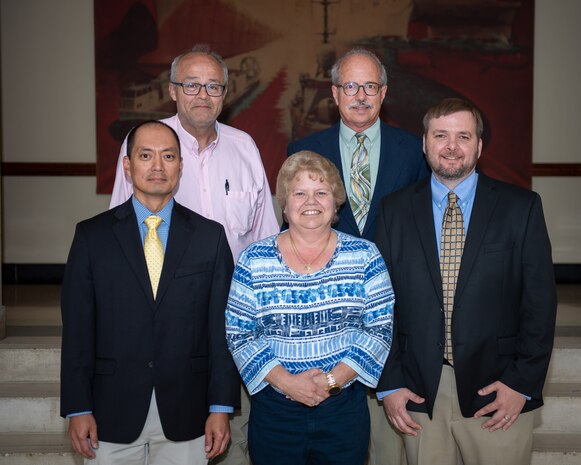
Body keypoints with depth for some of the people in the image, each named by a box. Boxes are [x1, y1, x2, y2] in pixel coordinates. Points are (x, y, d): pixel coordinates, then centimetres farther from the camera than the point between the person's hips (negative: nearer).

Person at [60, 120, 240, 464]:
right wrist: (78, 409, -3)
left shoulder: (210, 235, 2)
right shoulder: (92, 235, 2)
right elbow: (77, 327, 0)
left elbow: (222, 326, 1)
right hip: (112, 414, 0)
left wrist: (222, 407, -2)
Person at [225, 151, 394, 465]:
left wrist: (333, 379, -13)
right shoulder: (253, 260, -2)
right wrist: (285, 380, -14)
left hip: (344, 408, 1)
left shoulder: (364, 255, -1)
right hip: (273, 412, 0)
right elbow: (238, 335, -3)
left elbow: (381, 328, -4)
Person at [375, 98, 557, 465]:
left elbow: (540, 300, -2)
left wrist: (523, 382, -7)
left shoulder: (521, 207, 0)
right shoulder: (395, 210, 4)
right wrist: (389, 383, -1)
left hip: (498, 393, -1)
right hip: (419, 393, 1)